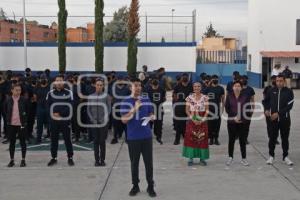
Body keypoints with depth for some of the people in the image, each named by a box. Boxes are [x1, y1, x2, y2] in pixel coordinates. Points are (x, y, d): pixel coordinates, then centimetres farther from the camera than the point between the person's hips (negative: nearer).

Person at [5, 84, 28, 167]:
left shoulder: (24, 100, -6)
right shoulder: (8, 100, -2)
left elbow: (27, 111, 6)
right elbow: (5, 110, 12)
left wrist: (25, 119, 3)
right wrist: (8, 119, 6)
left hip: (22, 124, -2)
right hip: (11, 124, 2)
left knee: (23, 142, 5)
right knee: (12, 142, 9)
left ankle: (23, 160, 14)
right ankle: (12, 160, 19)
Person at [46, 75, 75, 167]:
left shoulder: (68, 93, -1)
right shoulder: (50, 93, 7)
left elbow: (70, 106, -8)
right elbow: (48, 106, 4)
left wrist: (60, 113, -16)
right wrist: (53, 114, -13)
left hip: (65, 120, -2)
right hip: (54, 120, 2)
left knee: (68, 139, 2)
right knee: (54, 139, 8)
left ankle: (70, 158, 11)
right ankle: (54, 158, 19)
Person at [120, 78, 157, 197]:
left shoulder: (147, 100, 6)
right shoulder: (126, 102, -6)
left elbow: (151, 114, 15)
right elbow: (124, 120, -13)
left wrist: (151, 117, -9)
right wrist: (134, 109, -24)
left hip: (147, 136, 2)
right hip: (133, 137, -2)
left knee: (149, 162, 5)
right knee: (134, 163, 8)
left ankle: (150, 186, 14)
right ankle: (135, 185, 21)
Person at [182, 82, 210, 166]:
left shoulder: (205, 97, 1)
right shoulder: (189, 97, 1)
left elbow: (207, 110, -1)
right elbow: (187, 110, 0)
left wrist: (202, 120, -12)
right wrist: (193, 119, -11)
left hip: (202, 120, 0)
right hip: (192, 120, 0)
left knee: (202, 138, 1)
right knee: (190, 138, -2)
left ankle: (202, 158, 9)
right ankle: (191, 158, 5)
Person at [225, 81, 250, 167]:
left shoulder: (244, 97, 1)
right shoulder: (229, 96, 2)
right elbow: (227, 108, 0)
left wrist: (240, 118, -10)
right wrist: (234, 117, -10)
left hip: (242, 122, 0)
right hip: (231, 121, 0)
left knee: (242, 140, 2)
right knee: (231, 139, 6)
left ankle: (244, 158, 9)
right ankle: (230, 157, 17)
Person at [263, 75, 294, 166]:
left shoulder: (289, 92, -4)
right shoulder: (272, 91, 2)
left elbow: (289, 106, -11)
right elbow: (266, 101, 18)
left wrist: (278, 113, -18)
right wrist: (266, 109, 0)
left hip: (285, 119, -1)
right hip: (273, 118, 1)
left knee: (285, 138, 8)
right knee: (272, 138, 5)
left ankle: (285, 156, 20)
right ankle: (271, 156, 17)